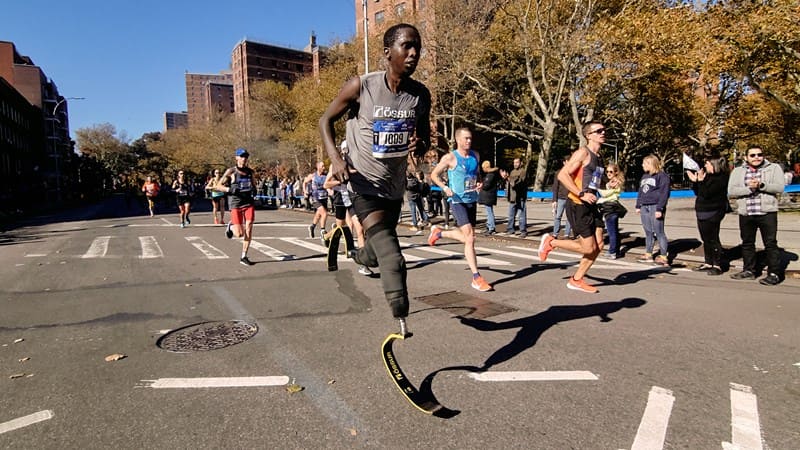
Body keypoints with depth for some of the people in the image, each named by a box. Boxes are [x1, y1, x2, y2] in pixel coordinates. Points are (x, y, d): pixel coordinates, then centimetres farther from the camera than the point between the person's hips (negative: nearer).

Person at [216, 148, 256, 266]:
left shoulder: (250, 171, 10)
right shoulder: (231, 172, -4)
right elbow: (218, 186, -2)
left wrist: (252, 190, 7)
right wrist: (230, 189, -19)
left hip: (249, 203, 4)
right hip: (236, 204, -4)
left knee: (249, 229, -6)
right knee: (239, 234, -7)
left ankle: (244, 257, 4)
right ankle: (231, 226, 30)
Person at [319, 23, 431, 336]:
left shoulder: (421, 95, -5)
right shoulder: (362, 86, -16)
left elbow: (424, 135, 9)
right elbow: (326, 119, -3)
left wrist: (420, 145, -16)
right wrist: (335, 158, -18)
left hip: (395, 187, 5)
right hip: (365, 185, -5)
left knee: (378, 252, 24)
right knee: (392, 259, -21)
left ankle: (361, 255, 58)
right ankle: (402, 320, -14)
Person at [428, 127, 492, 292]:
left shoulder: (475, 156, 8)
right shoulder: (450, 157, -9)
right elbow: (434, 175, -2)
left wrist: (480, 183, 1)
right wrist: (444, 187, -19)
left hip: (472, 201, 7)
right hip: (457, 201, -7)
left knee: (466, 236, 18)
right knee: (470, 238, -15)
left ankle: (438, 232, 45)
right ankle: (476, 278, -9)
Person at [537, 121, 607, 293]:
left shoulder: (598, 157, 16)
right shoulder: (583, 152, -11)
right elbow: (562, 175, -20)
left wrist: (594, 195, 15)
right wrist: (581, 194, -23)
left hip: (591, 206, 9)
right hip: (577, 206, -9)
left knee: (598, 246, 6)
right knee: (588, 248, -7)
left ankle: (576, 280, 18)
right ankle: (551, 242, 12)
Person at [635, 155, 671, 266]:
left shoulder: (662, 176, -6)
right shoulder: (644, 176, 18)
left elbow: (664, 193, -12)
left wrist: (659, 209, -18)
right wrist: (638, 206, 17)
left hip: (655, 207, -7)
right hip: (644, 207, 7)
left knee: (659, 232, -5)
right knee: (648, 232, 11)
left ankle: (664, 257, 0)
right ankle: (648, 255, 18)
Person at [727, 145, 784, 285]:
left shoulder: (774, 168, 4)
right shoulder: (737, 171, 9)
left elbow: (779, 187, -10)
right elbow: (731, 192, -3)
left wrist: (761, 185, -23)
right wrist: (749, 188, -16)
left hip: (767, 212, -3)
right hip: (745, 214, 3)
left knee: (771, 244, -3)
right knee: (747, 244, 13)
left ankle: (774, 274, 4)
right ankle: (748, 271, 25)